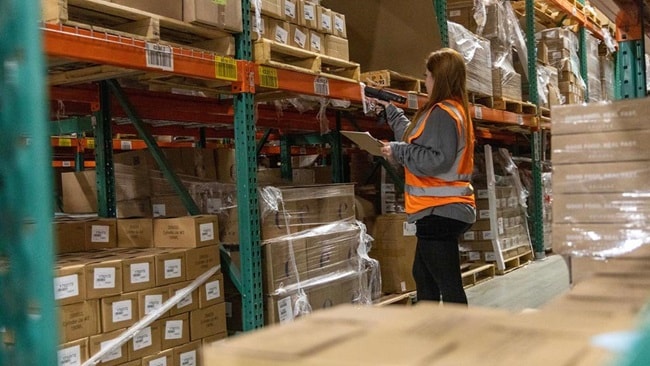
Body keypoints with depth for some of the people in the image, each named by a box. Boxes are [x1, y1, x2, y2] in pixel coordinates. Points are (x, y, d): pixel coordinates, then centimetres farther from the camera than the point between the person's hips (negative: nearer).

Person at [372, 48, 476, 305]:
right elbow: (416, 138, 25)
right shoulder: (454, 110, 16)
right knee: (423, 274, 22)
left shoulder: (442, 113, -16)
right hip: (442, 209, 11)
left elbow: (437, 160, -25)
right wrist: (389, 110, 33)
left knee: (448, 283, -7)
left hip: (439, 211, -11)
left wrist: (398, 151, -14)